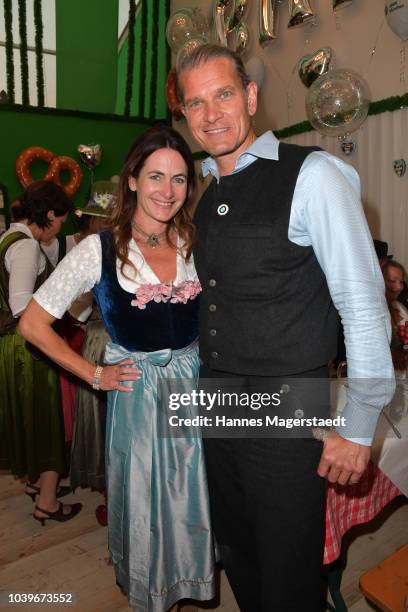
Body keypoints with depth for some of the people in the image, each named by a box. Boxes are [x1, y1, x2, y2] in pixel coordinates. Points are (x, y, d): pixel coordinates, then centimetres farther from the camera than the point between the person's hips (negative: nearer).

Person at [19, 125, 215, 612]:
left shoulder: (195, 244, -1)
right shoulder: (99, 250, -12)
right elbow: (33, 323, -7)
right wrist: (94, 375, -6)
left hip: (194, 390, 4)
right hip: (136, 396, -3)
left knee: (194, 505, 18)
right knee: (143, 507, 15)